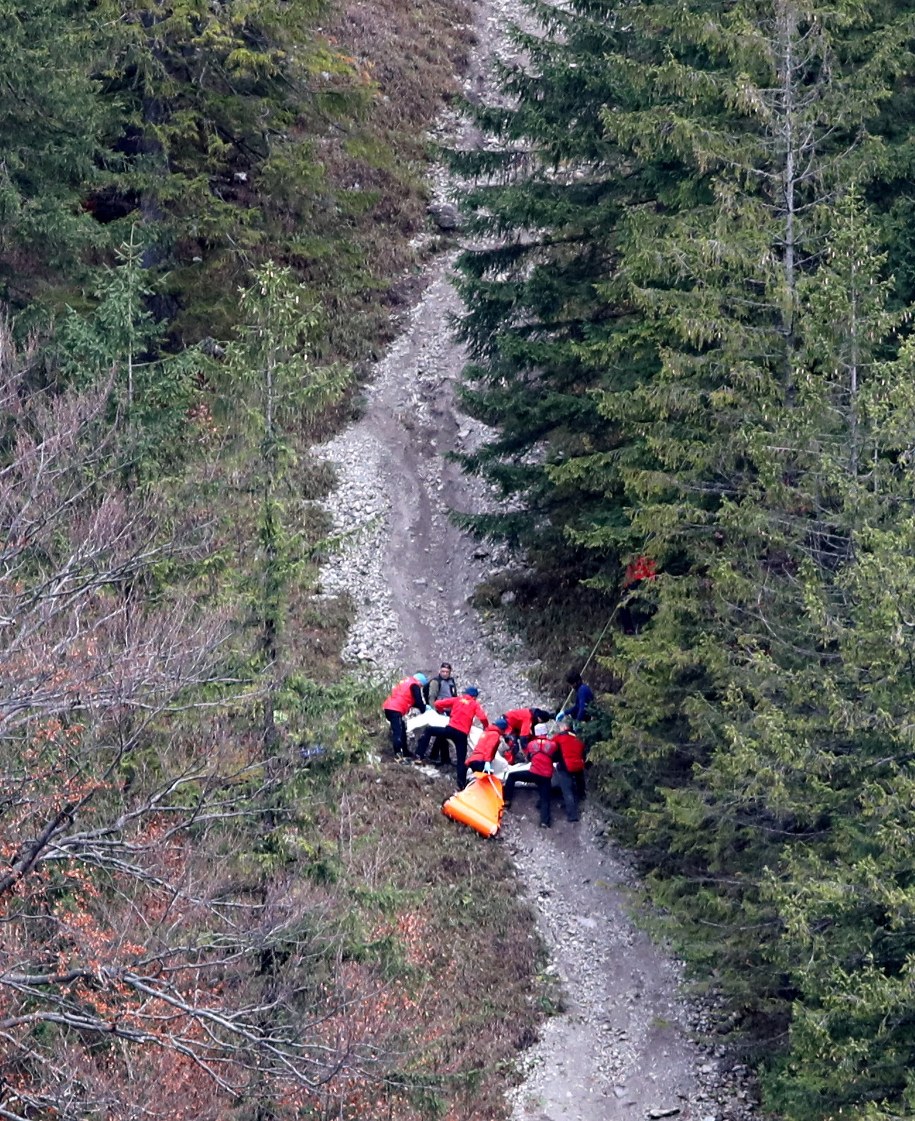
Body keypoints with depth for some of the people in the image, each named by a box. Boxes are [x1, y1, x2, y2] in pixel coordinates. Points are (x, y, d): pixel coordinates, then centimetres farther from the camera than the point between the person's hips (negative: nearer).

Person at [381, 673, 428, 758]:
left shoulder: (406, 682, 27)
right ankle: (398, 755, -21)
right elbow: (419, 700, -4)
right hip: (395, 709, -10)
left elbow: (411, 701, 33)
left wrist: (423, 707, 28)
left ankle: (405, 753, 25)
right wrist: (424, 710, 13)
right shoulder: (414, 685, -1)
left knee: (402, 731, 18)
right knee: (398, 732, -14)